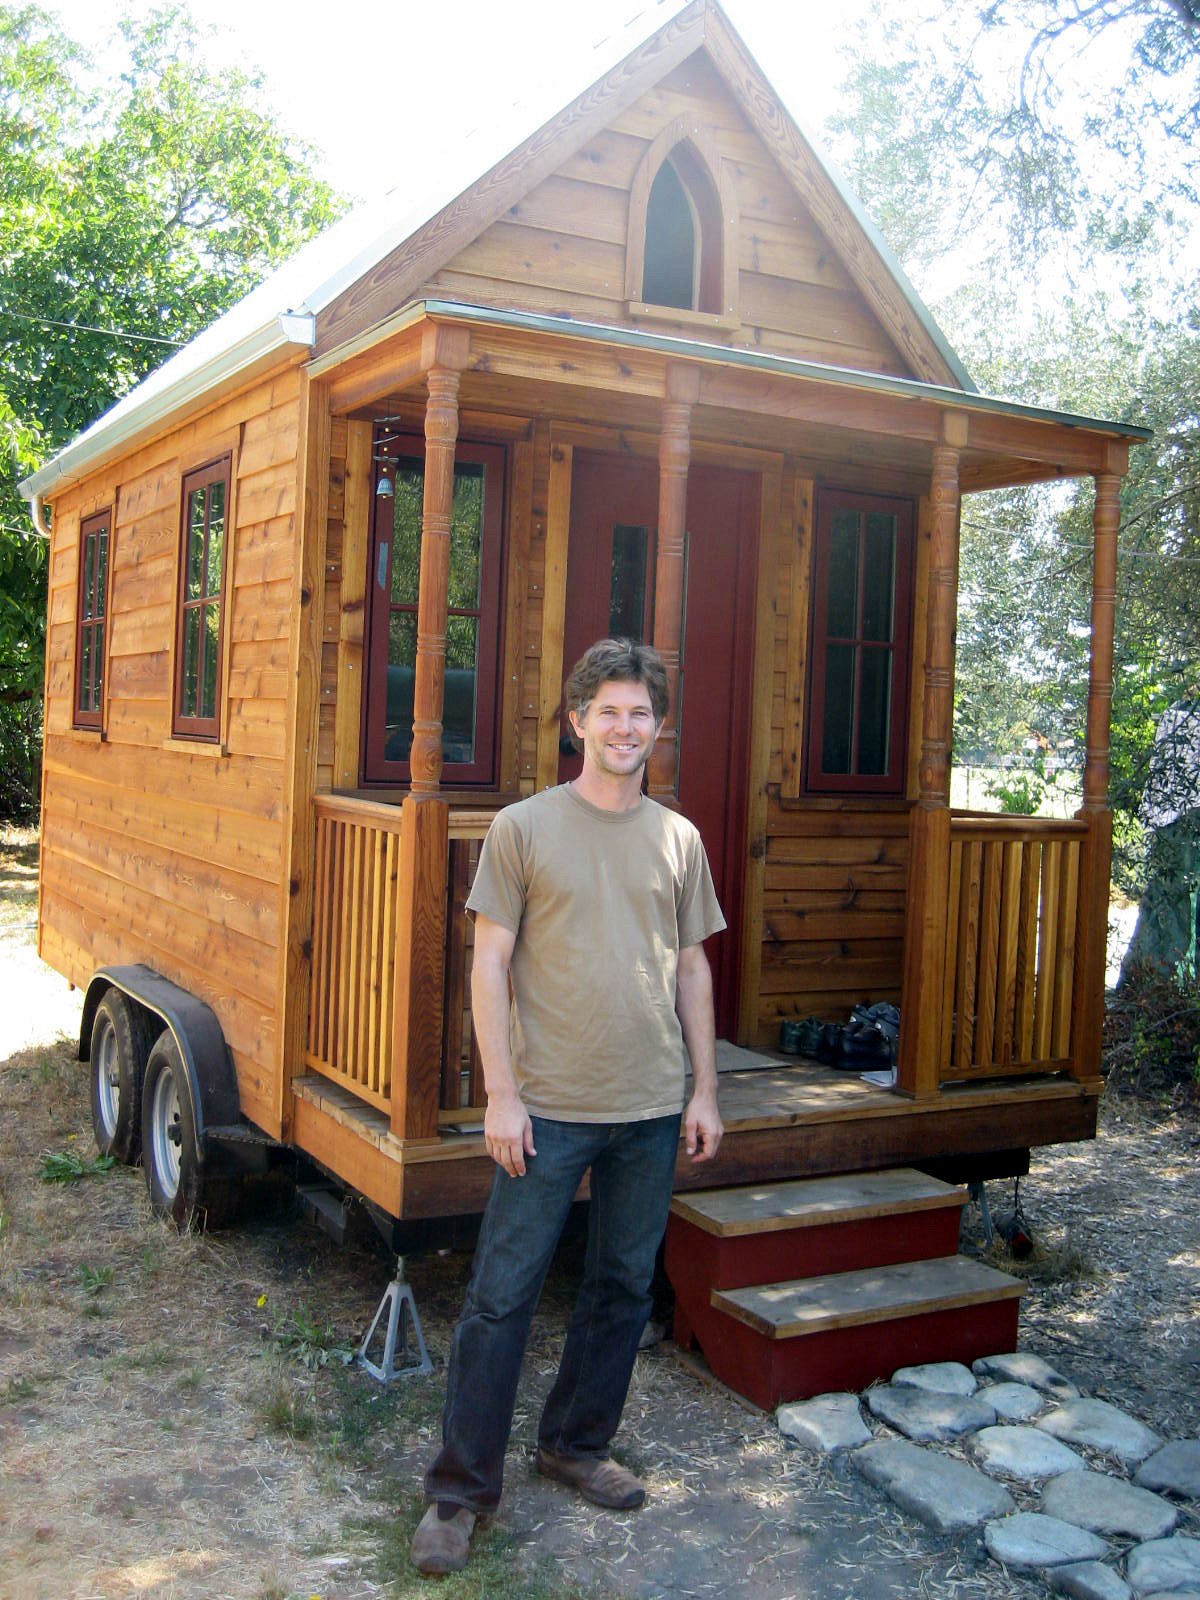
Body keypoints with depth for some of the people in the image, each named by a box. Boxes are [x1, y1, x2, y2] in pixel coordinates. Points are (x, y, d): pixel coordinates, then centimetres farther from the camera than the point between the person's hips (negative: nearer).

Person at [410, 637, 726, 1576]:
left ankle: (577, 1446, 33)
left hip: (652, 1109, 4)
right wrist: (501, 1094, -10)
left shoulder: (679, 839, 8)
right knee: (502, 1296, 1)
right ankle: (462, 1488, 15)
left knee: (624, 1289, 14)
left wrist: (705, 1090, 9)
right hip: (550, 1107, -4)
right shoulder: (523, 828, -3)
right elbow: (490, 965, -4)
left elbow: (692, 970, 12)